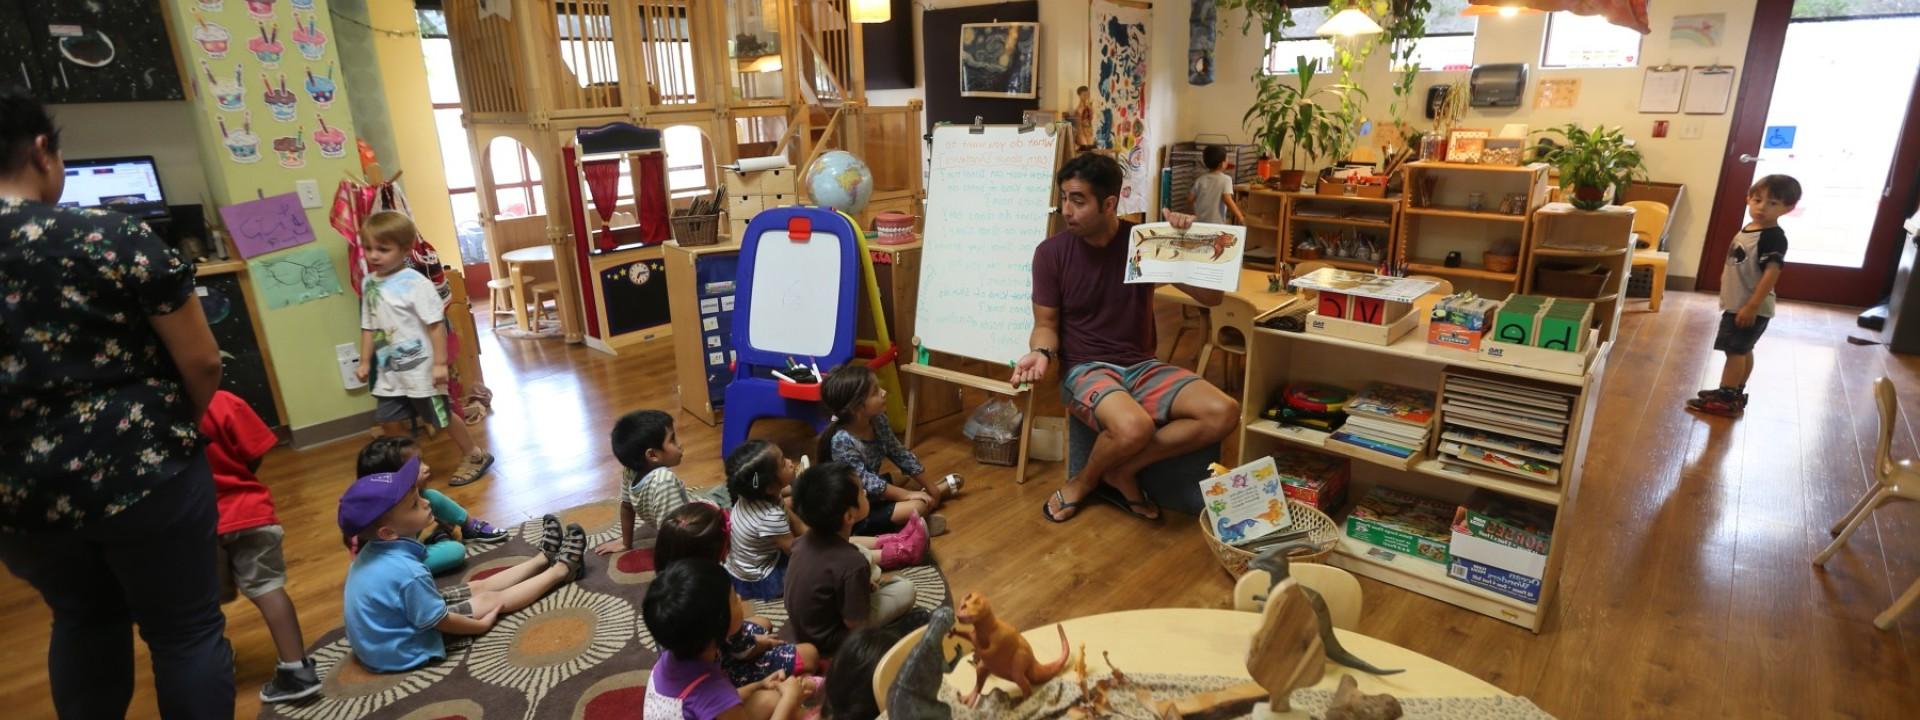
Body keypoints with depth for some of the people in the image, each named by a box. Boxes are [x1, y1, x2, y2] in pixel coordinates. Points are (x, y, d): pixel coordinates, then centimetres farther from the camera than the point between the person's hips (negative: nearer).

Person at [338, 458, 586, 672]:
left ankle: (543, 559, 30)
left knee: (479, 587, 16)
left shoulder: (375, 551, -7)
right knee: (490, 598, 2)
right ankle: (561, 569, 16)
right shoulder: (408, 571, -36)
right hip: (402, 649, -8)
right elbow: (439, 621, -24)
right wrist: (481, 625, -8)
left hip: (382, 632, 8)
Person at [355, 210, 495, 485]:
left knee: (442, 417, 6)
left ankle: (475, 456, 25)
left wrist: (440, 363, -21)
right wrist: (365, 362, 13)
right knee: (388, 421, 10)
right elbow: (368, 327, 12)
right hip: (389, 370, 7)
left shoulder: (415, 282, -18)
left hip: (420, 368, -7)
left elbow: (436, 324, -19)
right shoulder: (368, 283, 4)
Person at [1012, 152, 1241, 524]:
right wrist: (1042, 352, -22)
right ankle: (1085, 479, 0)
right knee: (1134, 428, -36)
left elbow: (1211, 297, -3)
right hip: (1084, 369, -4)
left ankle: (1121, 471, -4)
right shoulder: (1051, 252, -7)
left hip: (1142, 366, 4)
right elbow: (1046, 324, 0)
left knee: (1224, 413, -19)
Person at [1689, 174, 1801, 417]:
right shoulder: (1747, 229, 9)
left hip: (1751, 309, -9)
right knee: (1743, 350, 17)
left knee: (1735, 350, -6)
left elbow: (1771, 274, -25)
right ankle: (1735, 393, 27)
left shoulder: (1773, 237, -19)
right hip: (1737, 304, 9)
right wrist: (1728, 298, 22)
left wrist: (1751, 307, -27)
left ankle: (1726, 399, -2)